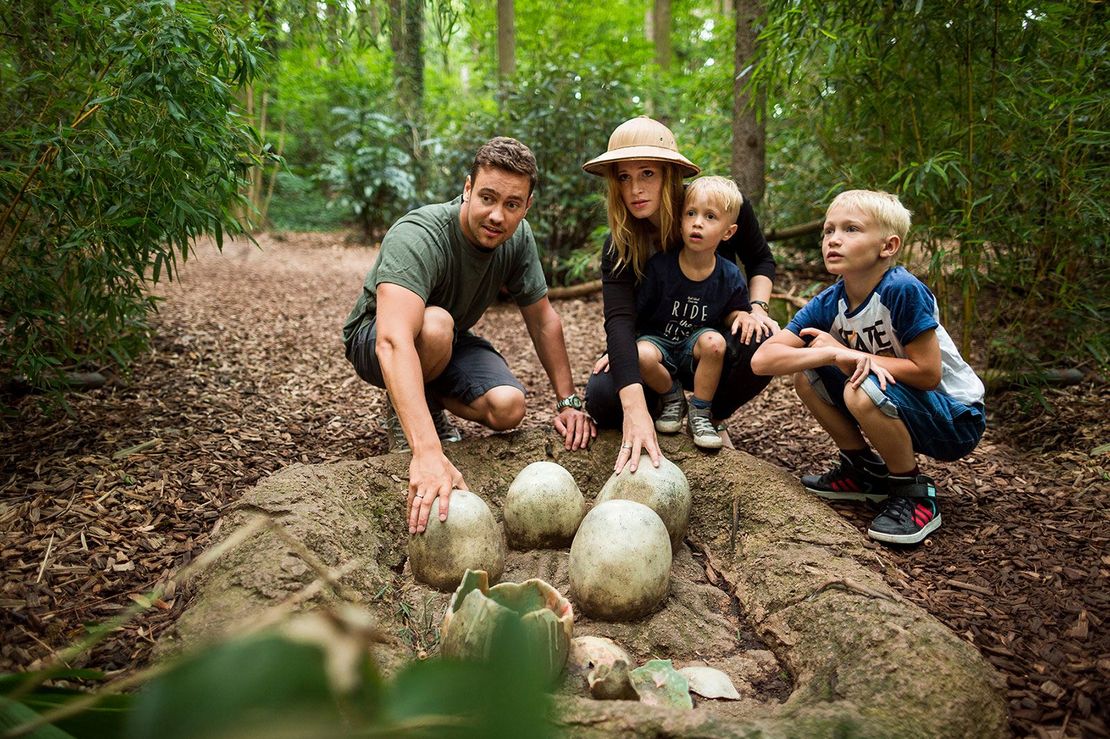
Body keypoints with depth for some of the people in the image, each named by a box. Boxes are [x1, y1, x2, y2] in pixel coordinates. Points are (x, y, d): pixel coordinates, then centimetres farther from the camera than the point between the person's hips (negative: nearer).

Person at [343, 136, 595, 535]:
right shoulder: (418, 237, -36)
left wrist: (568, 401, -6)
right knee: (434, 325, -38)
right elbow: (394, 341, -51)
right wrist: (427, 452, -63)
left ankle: (430, 399, 10)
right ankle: (401, 406, -6)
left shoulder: (517, 236, -15)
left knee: (507, 409, -22)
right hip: (373, 337, -5)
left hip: (452, 340, 5)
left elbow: (543, 319, -2)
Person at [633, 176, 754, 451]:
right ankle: (673, 397, 1)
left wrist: (741, 316, -18)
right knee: (641, 355, -35)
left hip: (695, 351, 1)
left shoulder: (730, 276, -9)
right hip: (659, 340, -1)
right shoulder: (659, 266, -15)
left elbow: (731, 314, 6)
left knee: (714, 342, -33)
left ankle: (700, 414, -9)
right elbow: (632, 312, -7)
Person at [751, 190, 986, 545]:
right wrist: (833, 354, -32)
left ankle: (915, 494, -9)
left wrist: (845, 353, -21)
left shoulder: (903, 290, -26)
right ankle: (864, 470, 10)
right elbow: (763, 359, -16)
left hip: (956, 421, -6)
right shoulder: (828, 304, -8)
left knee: (863, 391, -32)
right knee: (807, 374, -7)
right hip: (895, 405, 6)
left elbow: (927, 372, -25)